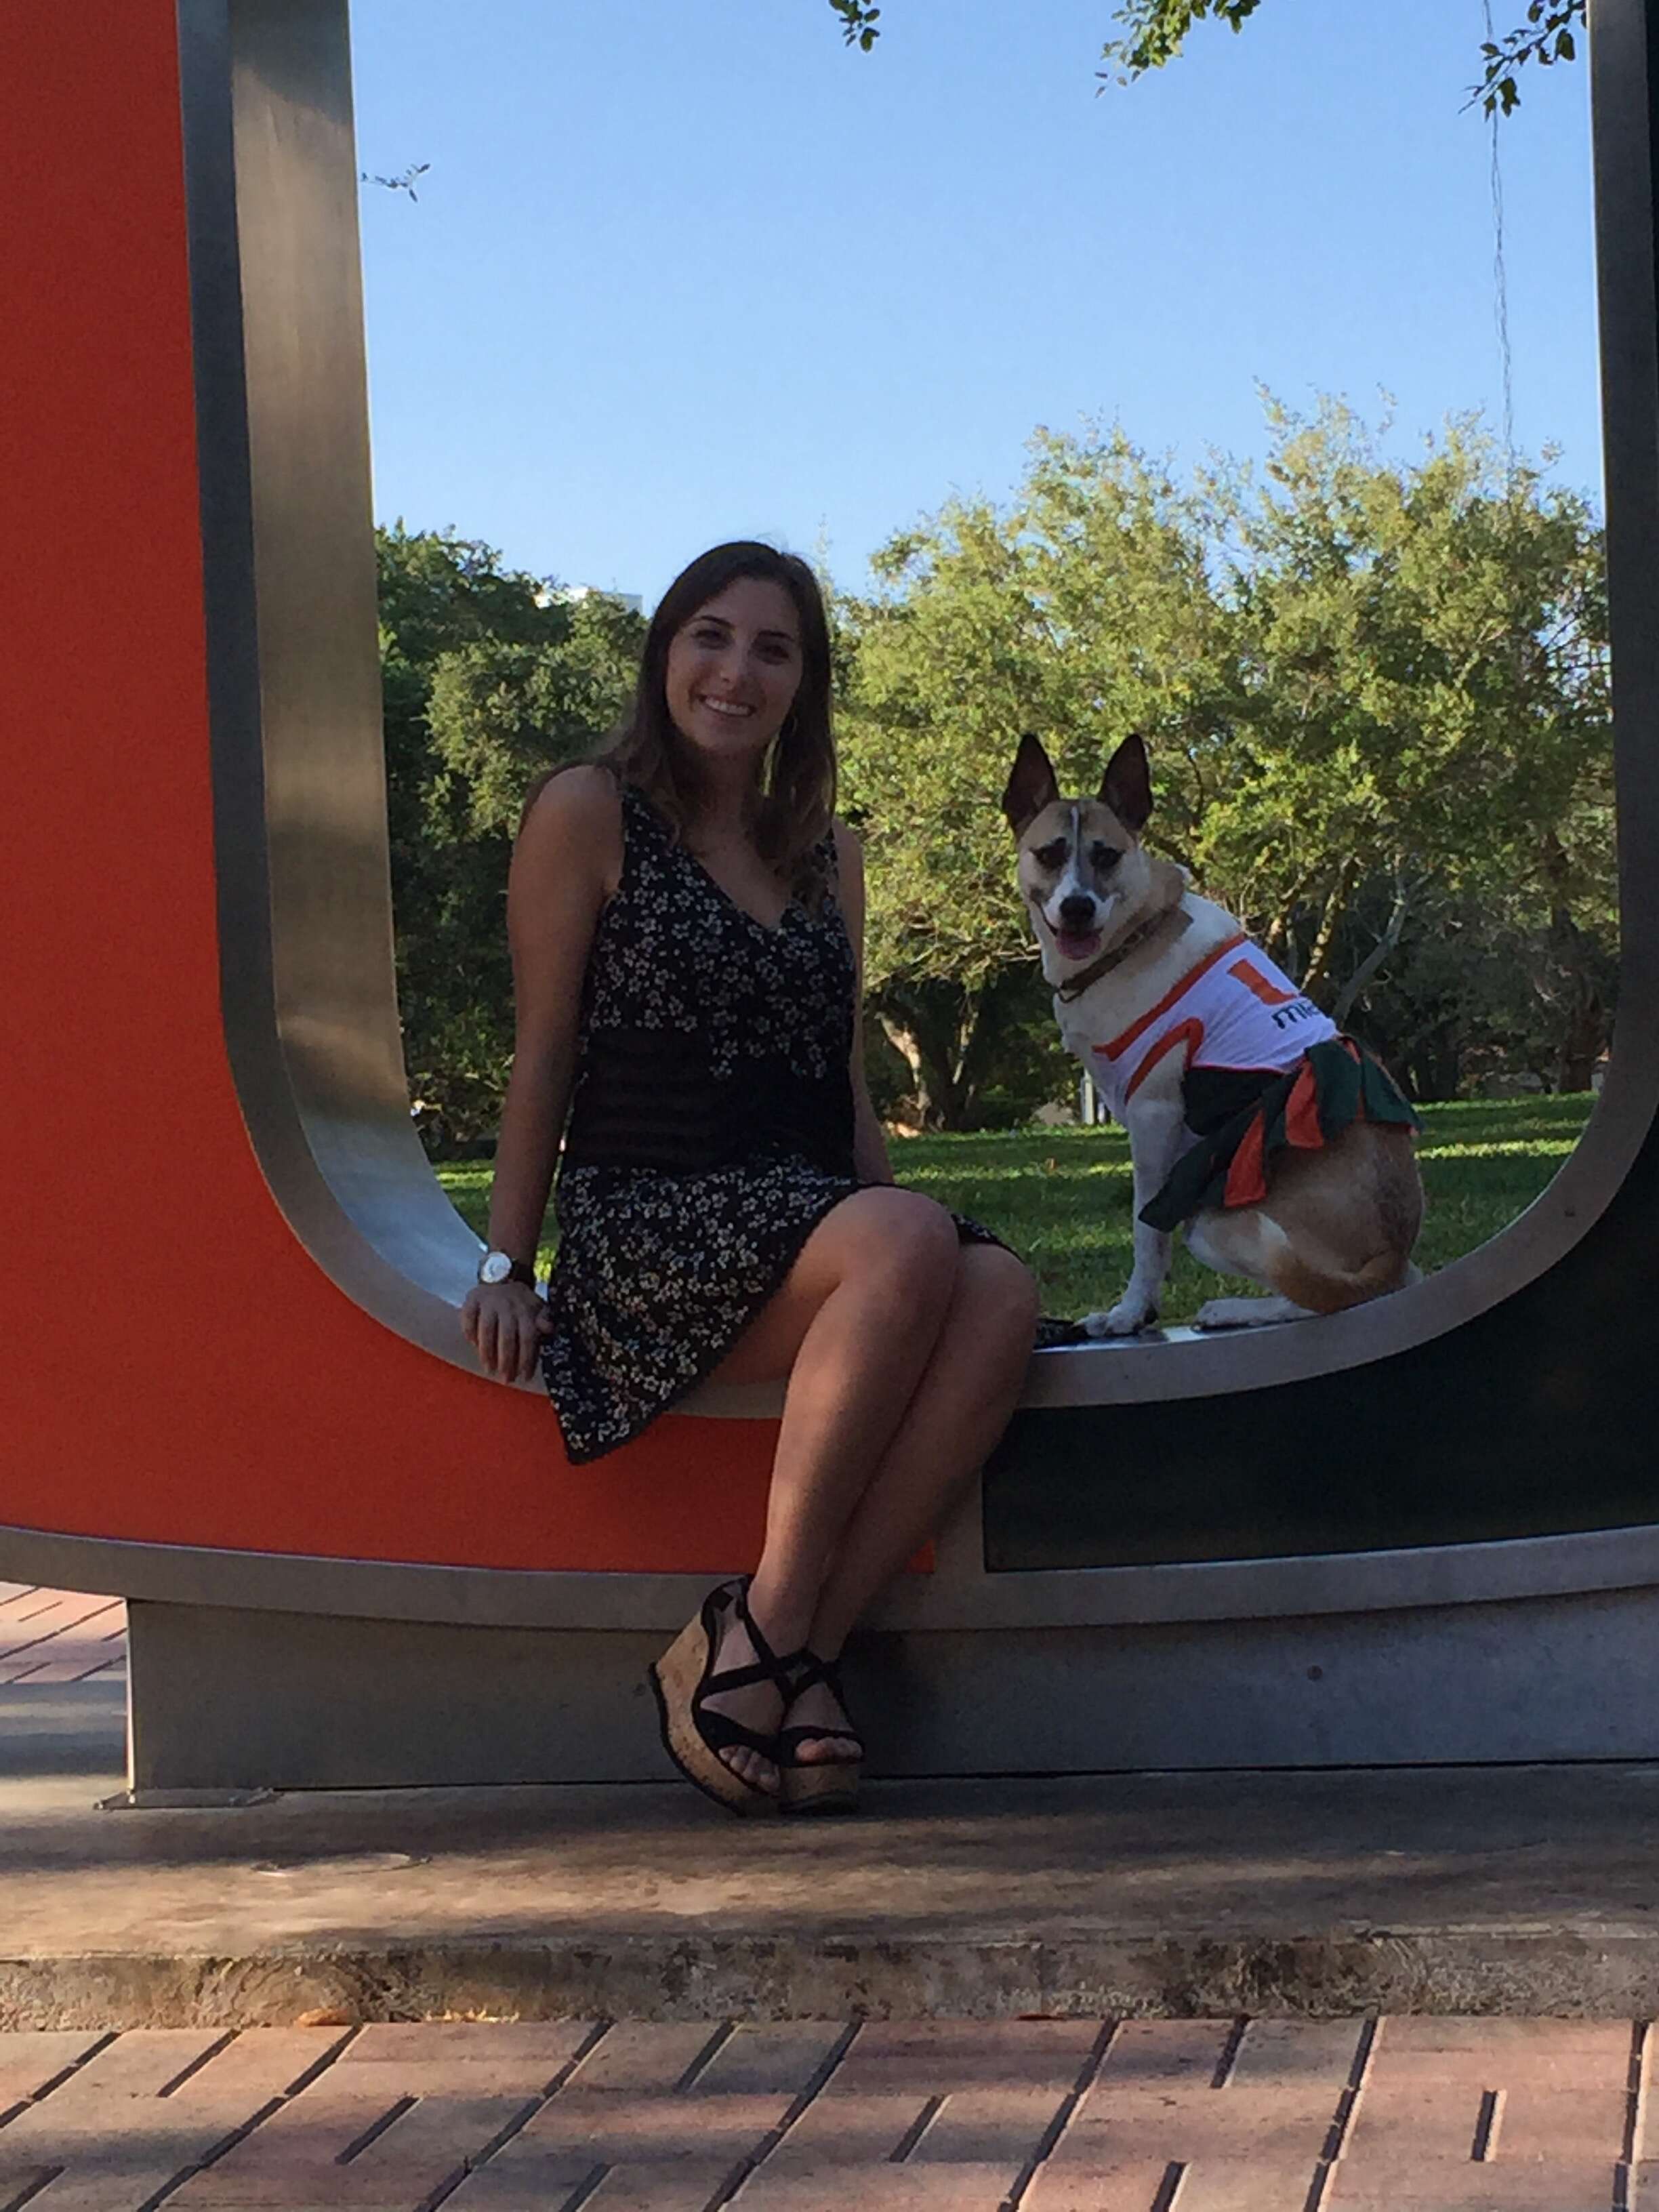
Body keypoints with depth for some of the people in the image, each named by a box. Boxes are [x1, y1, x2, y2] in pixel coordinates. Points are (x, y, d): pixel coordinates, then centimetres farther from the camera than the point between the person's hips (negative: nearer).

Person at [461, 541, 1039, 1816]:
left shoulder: (826, 851, 22)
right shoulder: (592, 815, 5)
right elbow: (544, 1054, 2)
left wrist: (892, 1227, 10)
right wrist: (506, 1268, -3)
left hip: (811, 1222, 6)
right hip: (645, 1222, -6)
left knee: (1002, 1295, -28)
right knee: (915, 1243, -35)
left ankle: (791, 1643, -26)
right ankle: (769, 1627, -26)